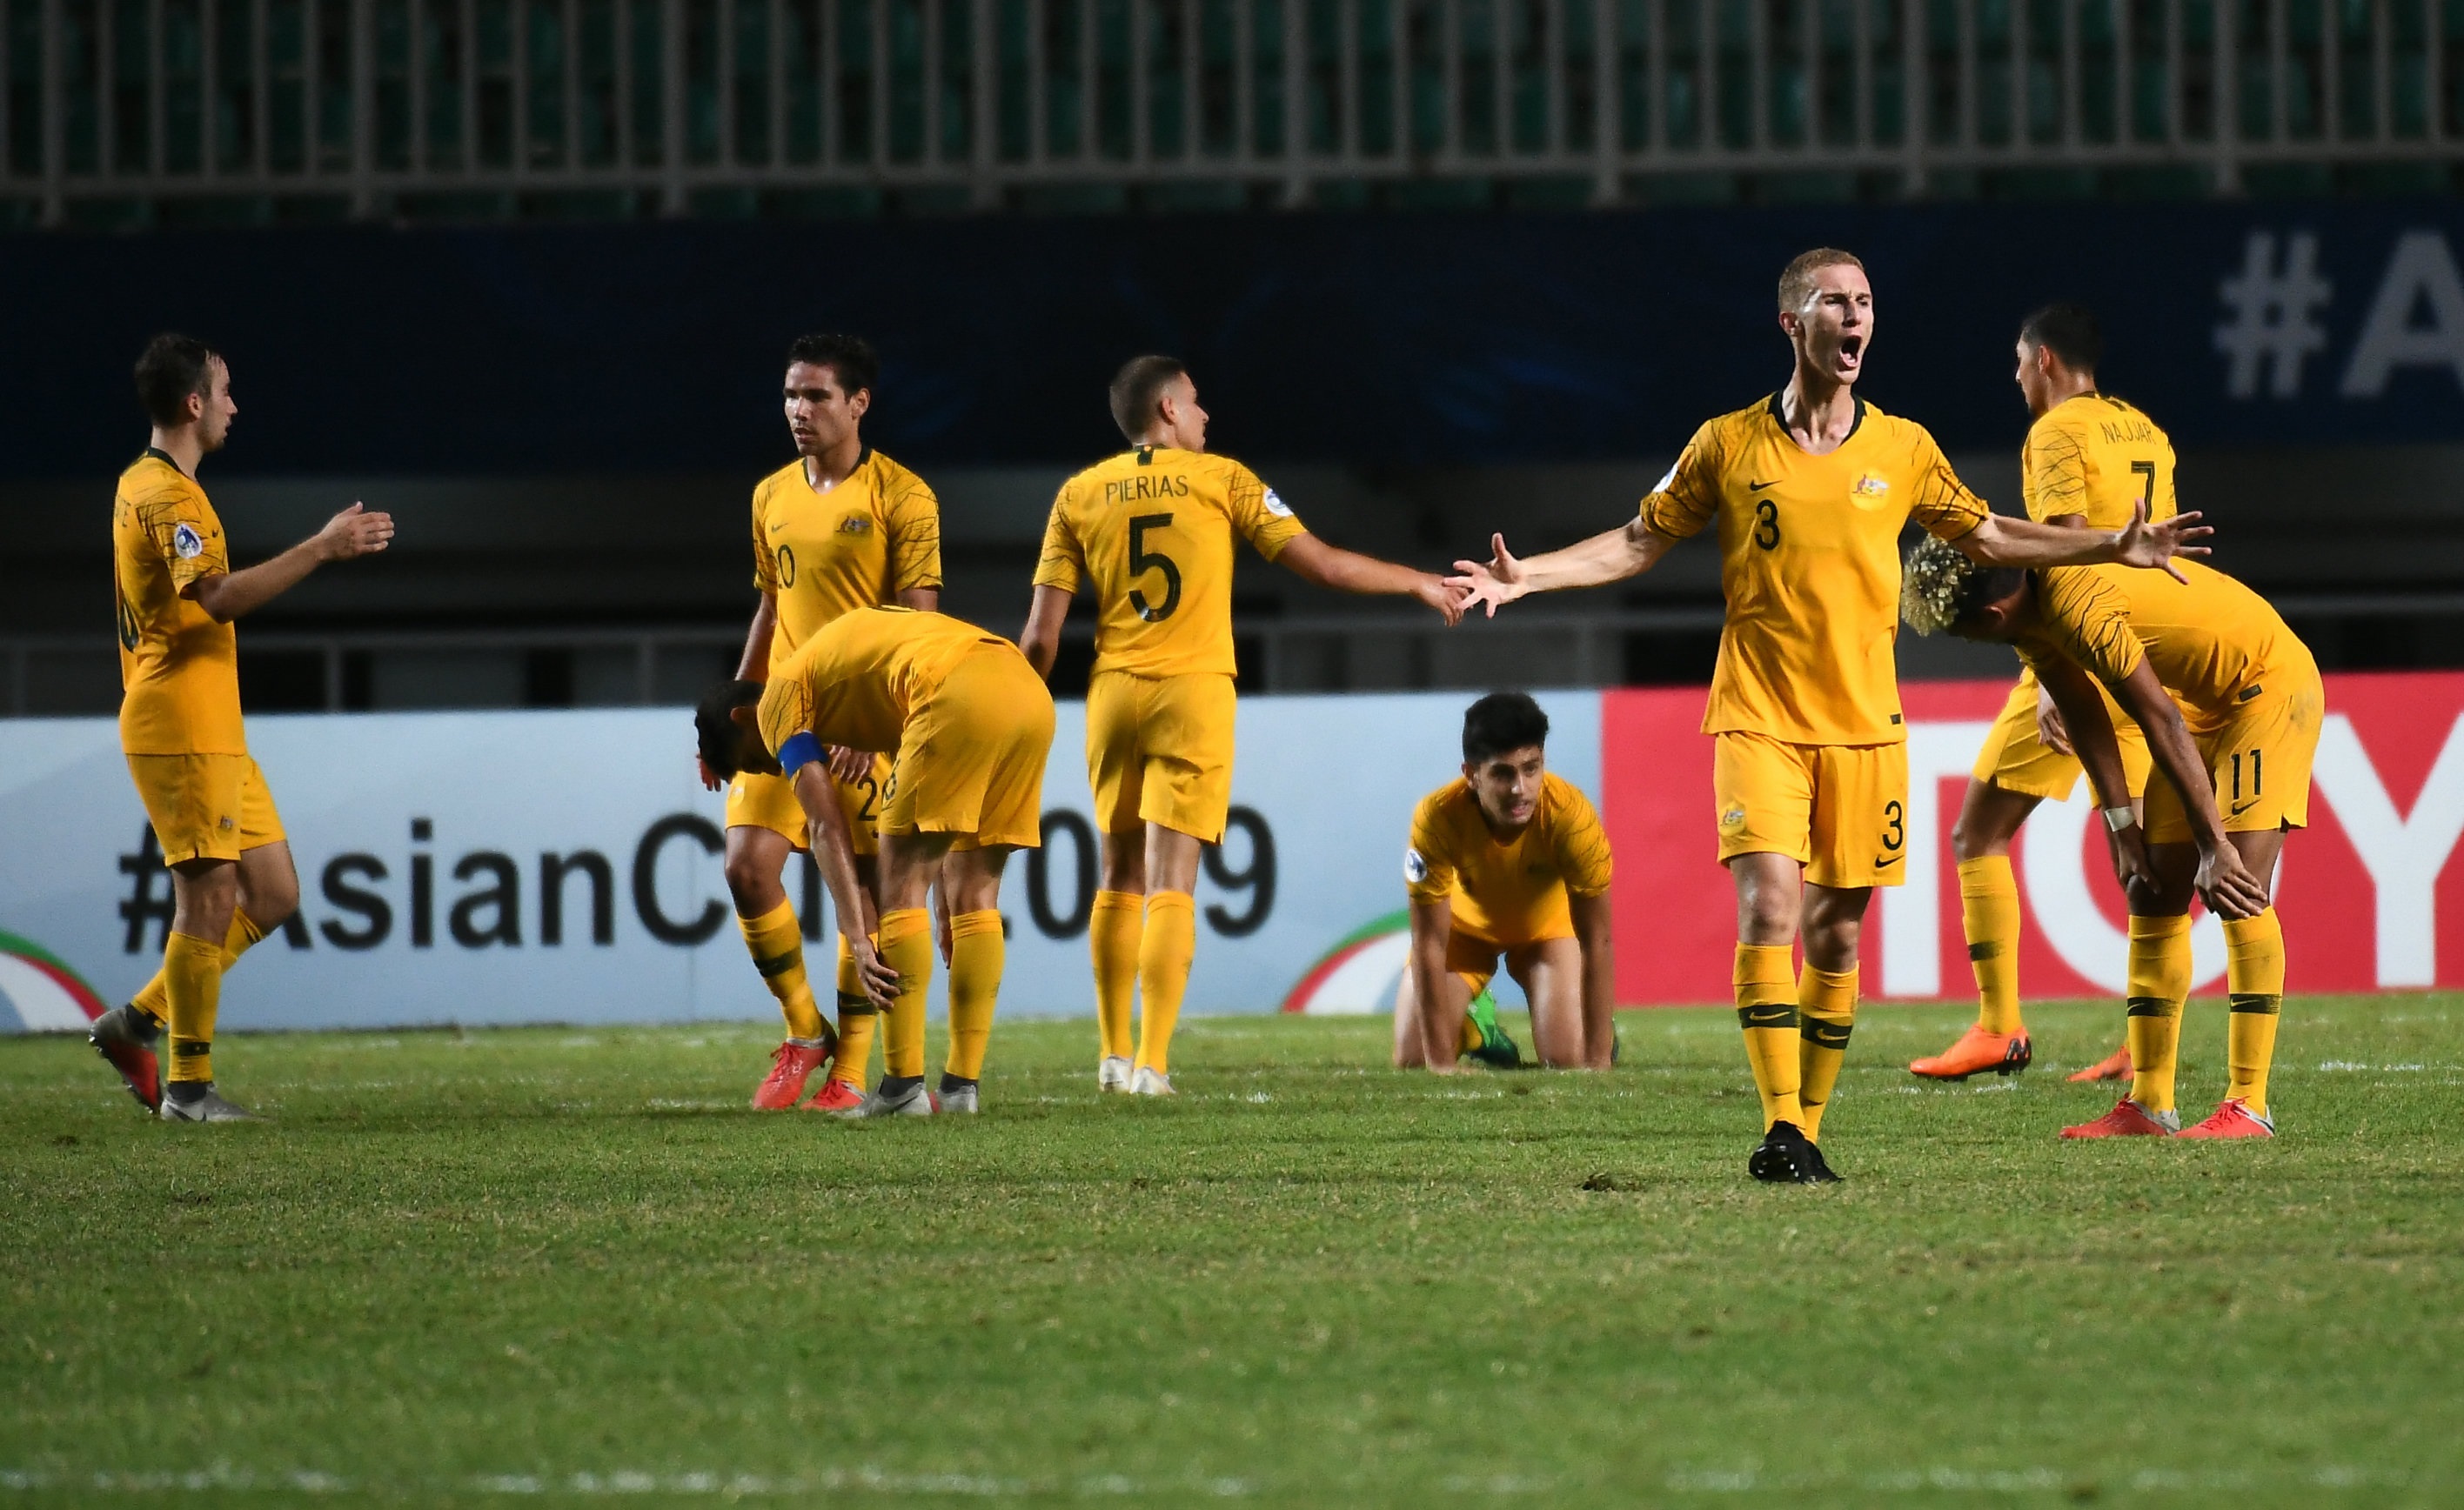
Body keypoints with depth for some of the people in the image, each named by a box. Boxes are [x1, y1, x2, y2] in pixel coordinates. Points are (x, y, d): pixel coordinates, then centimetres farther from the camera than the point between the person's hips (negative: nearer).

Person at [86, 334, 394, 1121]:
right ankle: (189, 1085, -1)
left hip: (212, 735, 10)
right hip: (182, 735, -10)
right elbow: (218, 596, -28)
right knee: (210, 900, -7)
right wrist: (322, 548, -28)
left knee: (272, 893, 9)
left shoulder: (147, 485, 18)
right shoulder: (168, 495, -15)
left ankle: (137, 1023, 13)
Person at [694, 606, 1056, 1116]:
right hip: (1032, 692, 8)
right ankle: (963, 1084, 13)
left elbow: (828, 830, 2)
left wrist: (859, 940, -2)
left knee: (902, 885, 2)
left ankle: (903, 1086, -1)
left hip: (958, 693, -8)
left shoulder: (781, 698, 14)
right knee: (974, 895, 15)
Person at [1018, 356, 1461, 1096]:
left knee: (1121, 875, 14)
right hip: (1193, 694, -3)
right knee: (1171, 883, -4)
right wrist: (1418, 583, 14)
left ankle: (1115, 1056, 14)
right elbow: (1325, 565, 1)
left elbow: (1042, 634, 3)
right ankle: (1152, 1064, -10)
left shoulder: (1079, 494, 7)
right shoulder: (1221, 479, 0)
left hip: (1113, 693, 3)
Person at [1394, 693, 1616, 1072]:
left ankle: (1601, 1033, 20)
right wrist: (1440, 1065, -32)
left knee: (1567, 1060, -16)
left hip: (1546, 923, 0)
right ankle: (1475, 1026, 25)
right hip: (1464, 924, 0)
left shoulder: (1571, 814, -39)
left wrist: (1597, 1060, -35)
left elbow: (1596, 942, -32)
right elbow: (1429, 946, -32)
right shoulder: (1438, 817, -39)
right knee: (1411, 1061, -9)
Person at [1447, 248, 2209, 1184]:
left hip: (1863, 722, 2)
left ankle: (1809, 1127, 13)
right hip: (1759, 718, -2)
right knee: (1769, 907, -17)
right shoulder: (1729, 446, 1)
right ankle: (1781, 1131, -17)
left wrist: (2115, 547, 10)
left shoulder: (1902, 449, 5)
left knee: (1836, 933, 3)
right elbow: (1640, 543, 9)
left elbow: (1989, 537, 17)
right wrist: (1527, 576, -2)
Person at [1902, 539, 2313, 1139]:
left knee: (2237, 893, -18)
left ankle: (2249, 1106, -19)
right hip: (2207, 700, 10)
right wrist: (2123, 828, 0)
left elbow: (2164, 724, -32)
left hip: (2269, 683, -10)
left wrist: (2215, 845, -30)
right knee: (2154, 894, 5)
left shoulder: (2082, 610, -33)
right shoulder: (2034, 616, -5)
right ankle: (2148, 1105, 7)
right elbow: (2085, 719, 4)